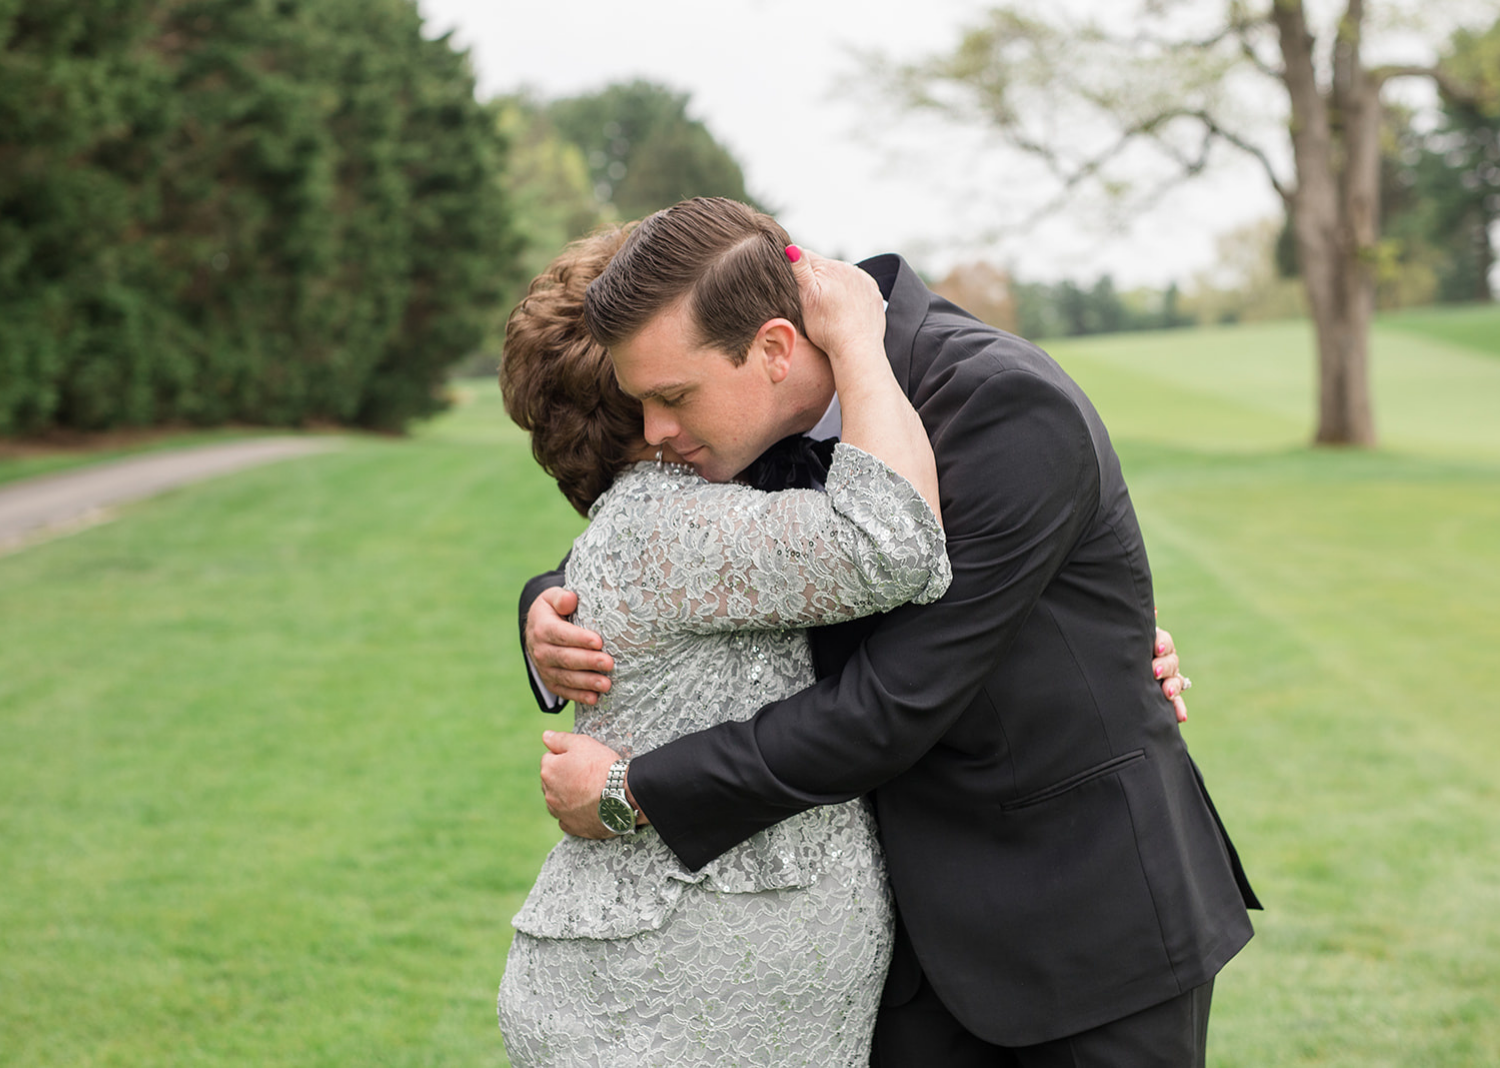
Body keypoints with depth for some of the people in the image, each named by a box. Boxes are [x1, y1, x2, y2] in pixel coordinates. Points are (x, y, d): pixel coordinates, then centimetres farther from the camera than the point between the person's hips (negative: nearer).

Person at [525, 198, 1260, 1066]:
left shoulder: (1013, 409, -25)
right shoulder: (788, 414, -1)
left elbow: (890, 707, -25)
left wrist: (633, 793, -17)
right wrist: (552, 615, -9)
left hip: (1098, 909, -6)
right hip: (936, 917, 6)